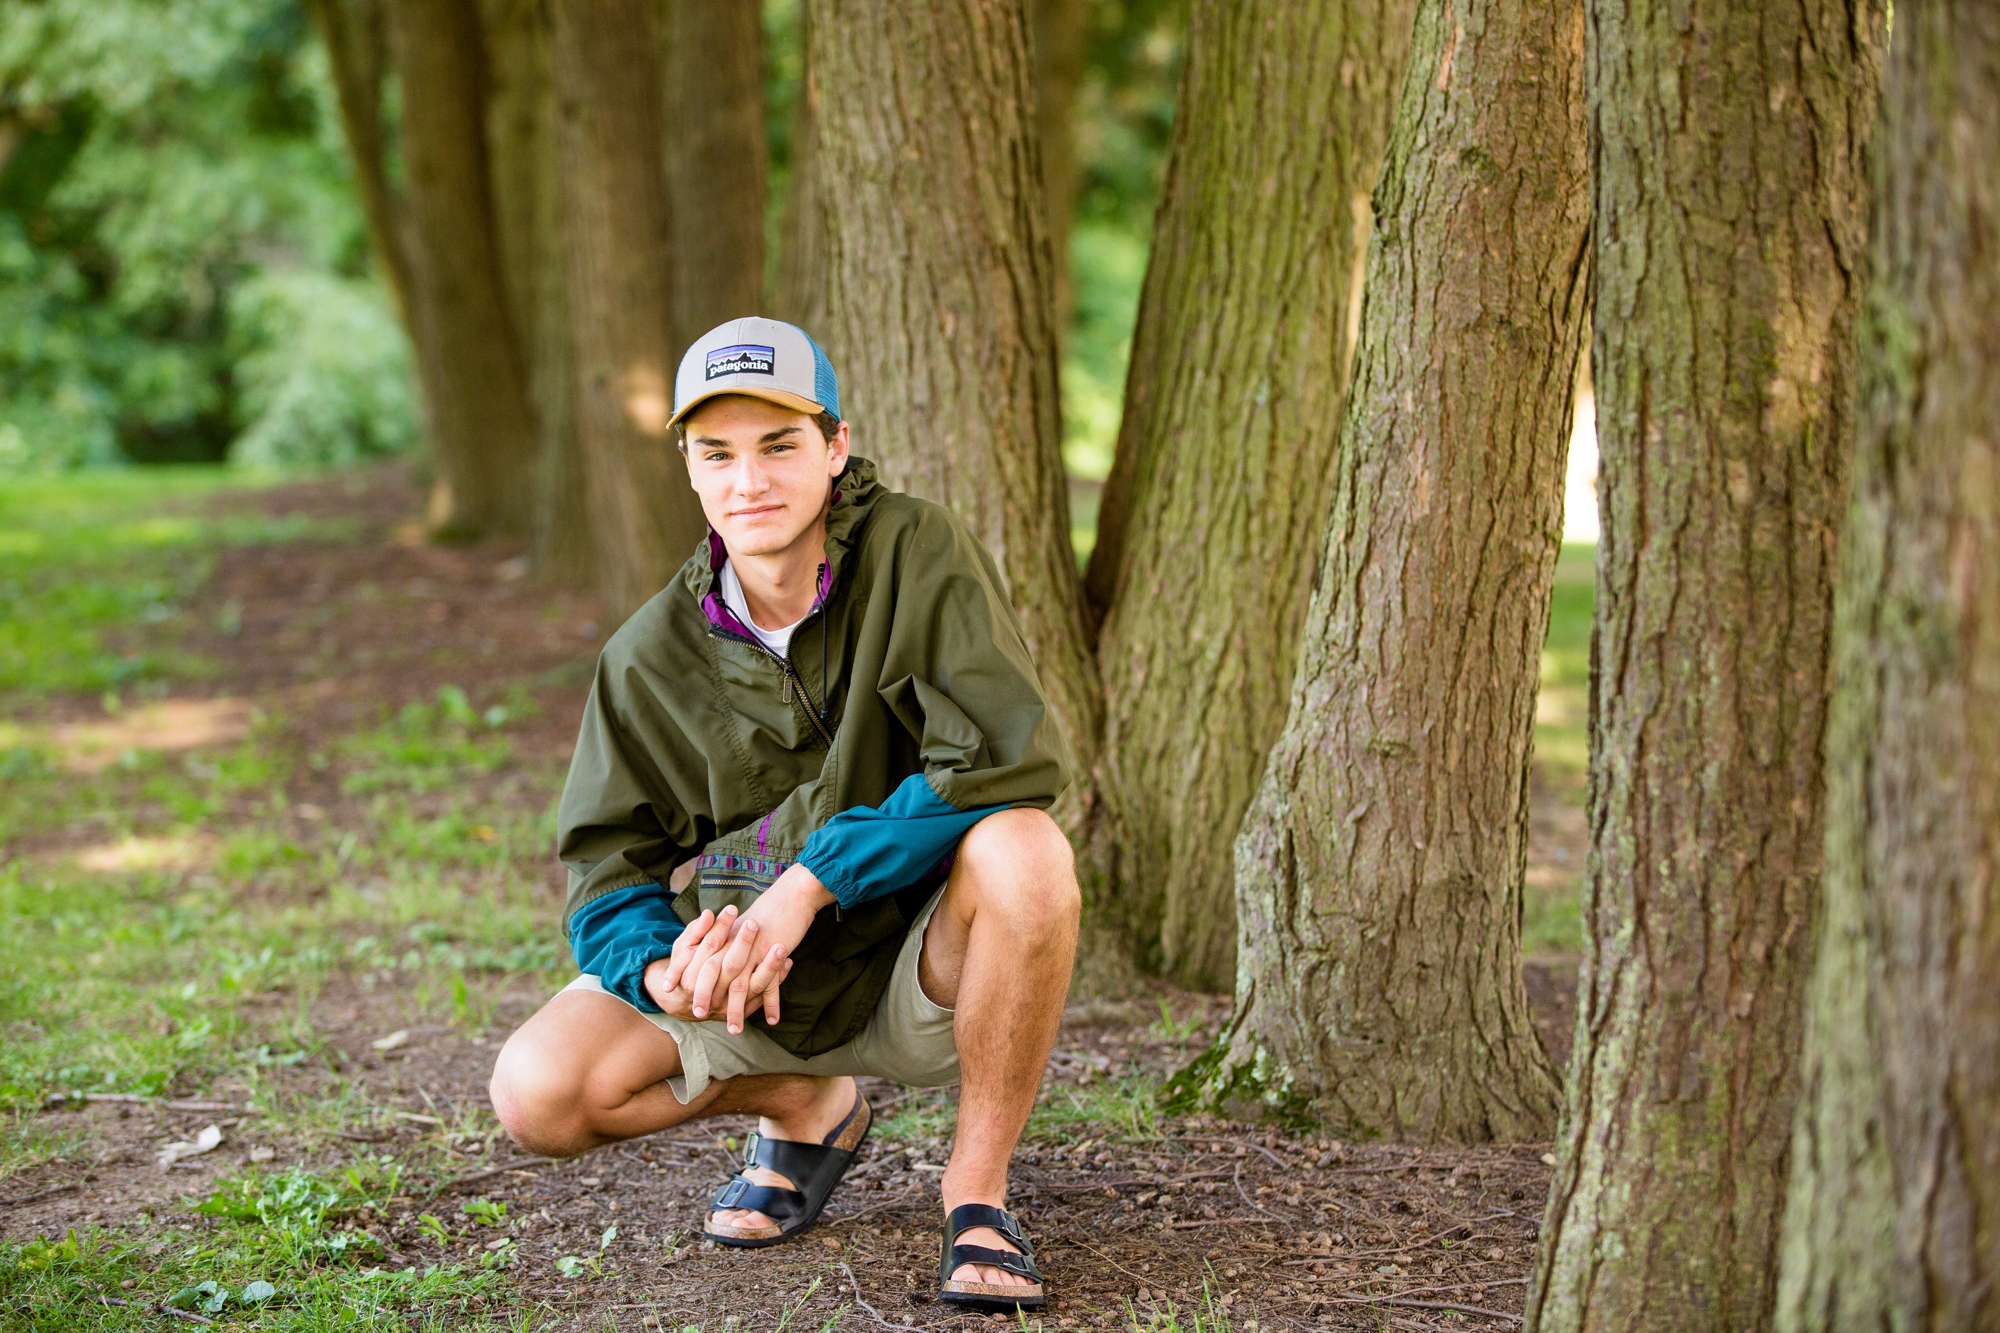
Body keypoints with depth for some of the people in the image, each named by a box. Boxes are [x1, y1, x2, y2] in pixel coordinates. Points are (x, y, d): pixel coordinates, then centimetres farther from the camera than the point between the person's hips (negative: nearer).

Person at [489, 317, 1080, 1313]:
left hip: (916, 967, -3)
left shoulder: (918, 553, -15)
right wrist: (662, 971, -27)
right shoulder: (648, 658, -5)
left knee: (1022, 852, -36)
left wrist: (810, 882, -30)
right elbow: (607, 869, -2)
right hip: (749, 976, 3)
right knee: (538, 1095, -20)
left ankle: (977, 1190, -14)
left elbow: (1010, 756, -27)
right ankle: (807, 1105, 11)